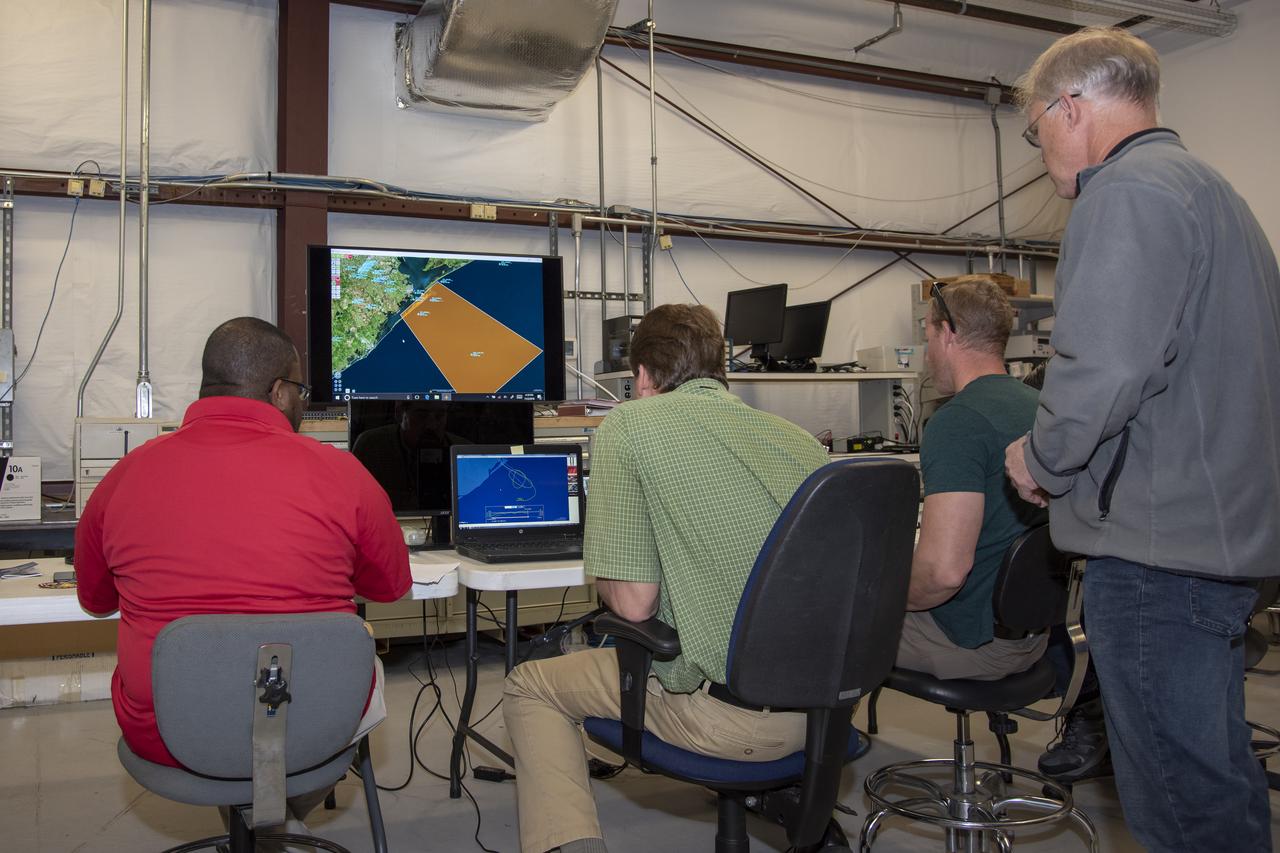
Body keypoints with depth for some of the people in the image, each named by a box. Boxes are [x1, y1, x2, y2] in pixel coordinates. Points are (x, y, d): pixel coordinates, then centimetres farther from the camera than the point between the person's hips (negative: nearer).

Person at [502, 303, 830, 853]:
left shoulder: (628, 425, -7)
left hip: (734, 712, -6)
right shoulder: (799, 438, 8)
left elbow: (634, 604, -12)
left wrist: (607, 582, 11)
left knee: (528, 688, 14)